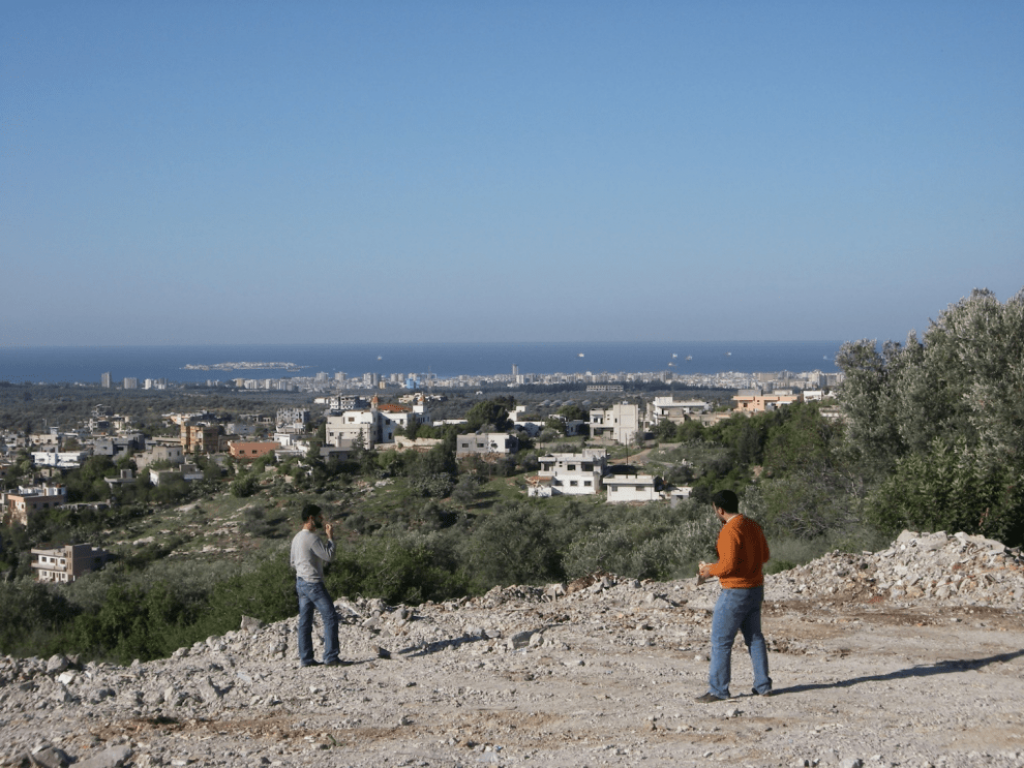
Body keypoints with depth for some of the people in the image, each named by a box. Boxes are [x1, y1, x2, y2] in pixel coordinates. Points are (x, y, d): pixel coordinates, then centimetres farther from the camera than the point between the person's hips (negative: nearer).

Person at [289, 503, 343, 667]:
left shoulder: (297, 538, 13)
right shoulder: (312, 538, -17)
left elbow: (293, 563, 20)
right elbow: (329, 556, -16)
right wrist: (330, 537, -7)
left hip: (300, 583, 9)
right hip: (313, 583, -9)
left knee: (305, 621, 9)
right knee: (330, 617, -6)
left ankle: (305, 658, 10)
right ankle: (330, 657, -9)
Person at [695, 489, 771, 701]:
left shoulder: (730, 531, -19)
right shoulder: (753, 526, 8)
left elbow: (728, 565, -25)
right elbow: (764, 556, 17)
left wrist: (710, 570, -8)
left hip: (735, 592, -9)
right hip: (756, 588, 9)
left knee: (720, 641, -2)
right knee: (754, 638, 16)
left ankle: (718, 690, -1)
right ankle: (763, 685, 18)